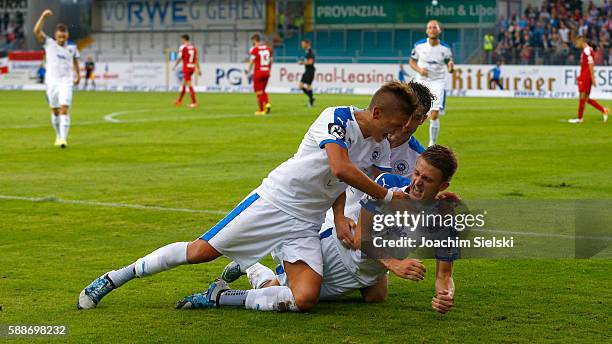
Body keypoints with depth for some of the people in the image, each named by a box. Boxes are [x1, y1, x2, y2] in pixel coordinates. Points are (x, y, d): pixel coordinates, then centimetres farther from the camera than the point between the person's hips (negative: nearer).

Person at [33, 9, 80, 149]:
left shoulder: (72, 47, 3)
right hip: (51, 81, 0)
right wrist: (44, 16, -26)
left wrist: (77, 74, 32)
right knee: (55, 111, 10)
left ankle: (63, 138, -20)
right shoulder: (49, 43, -2)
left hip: (66, 82, 0)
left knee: (64, 110, -15)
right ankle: (58, 135, 30)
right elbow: (37, 31, -16)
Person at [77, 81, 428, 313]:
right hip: (274, 200, -6)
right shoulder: (337, 117, -15)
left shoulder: (380, 147, 6)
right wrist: (388, 196, -21)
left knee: (305, 299, -18)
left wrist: (339, 217, -1)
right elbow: (340, 169, -29)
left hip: (306, 225, 6)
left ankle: (221, 297, -3)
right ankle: (113, 279, 10)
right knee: (200, 251, -8)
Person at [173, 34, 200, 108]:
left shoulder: (182, 47, -8)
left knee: (189, 85, -6)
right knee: (184, 84, 19)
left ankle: (194, 102, -12)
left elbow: (179, 58, -9)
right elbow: (196, 59, 10)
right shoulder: (193, 47, 10)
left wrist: (174, 66, 4)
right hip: (192, 68, 7)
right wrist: (198, 69, 11)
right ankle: (179, 101, 29)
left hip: (186, 68, -7)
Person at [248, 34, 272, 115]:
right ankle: (267, 103, -2)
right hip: (266, 73, 6)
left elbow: (251, 62, -9)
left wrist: (248, 73, -1)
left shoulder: (254, 49, -10)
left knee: (259, 92, 4)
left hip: (258, 73, -6)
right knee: (262, 91, 19)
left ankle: (261, 110, 7)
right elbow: (270, 62, 14)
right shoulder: (268, 49, 8)